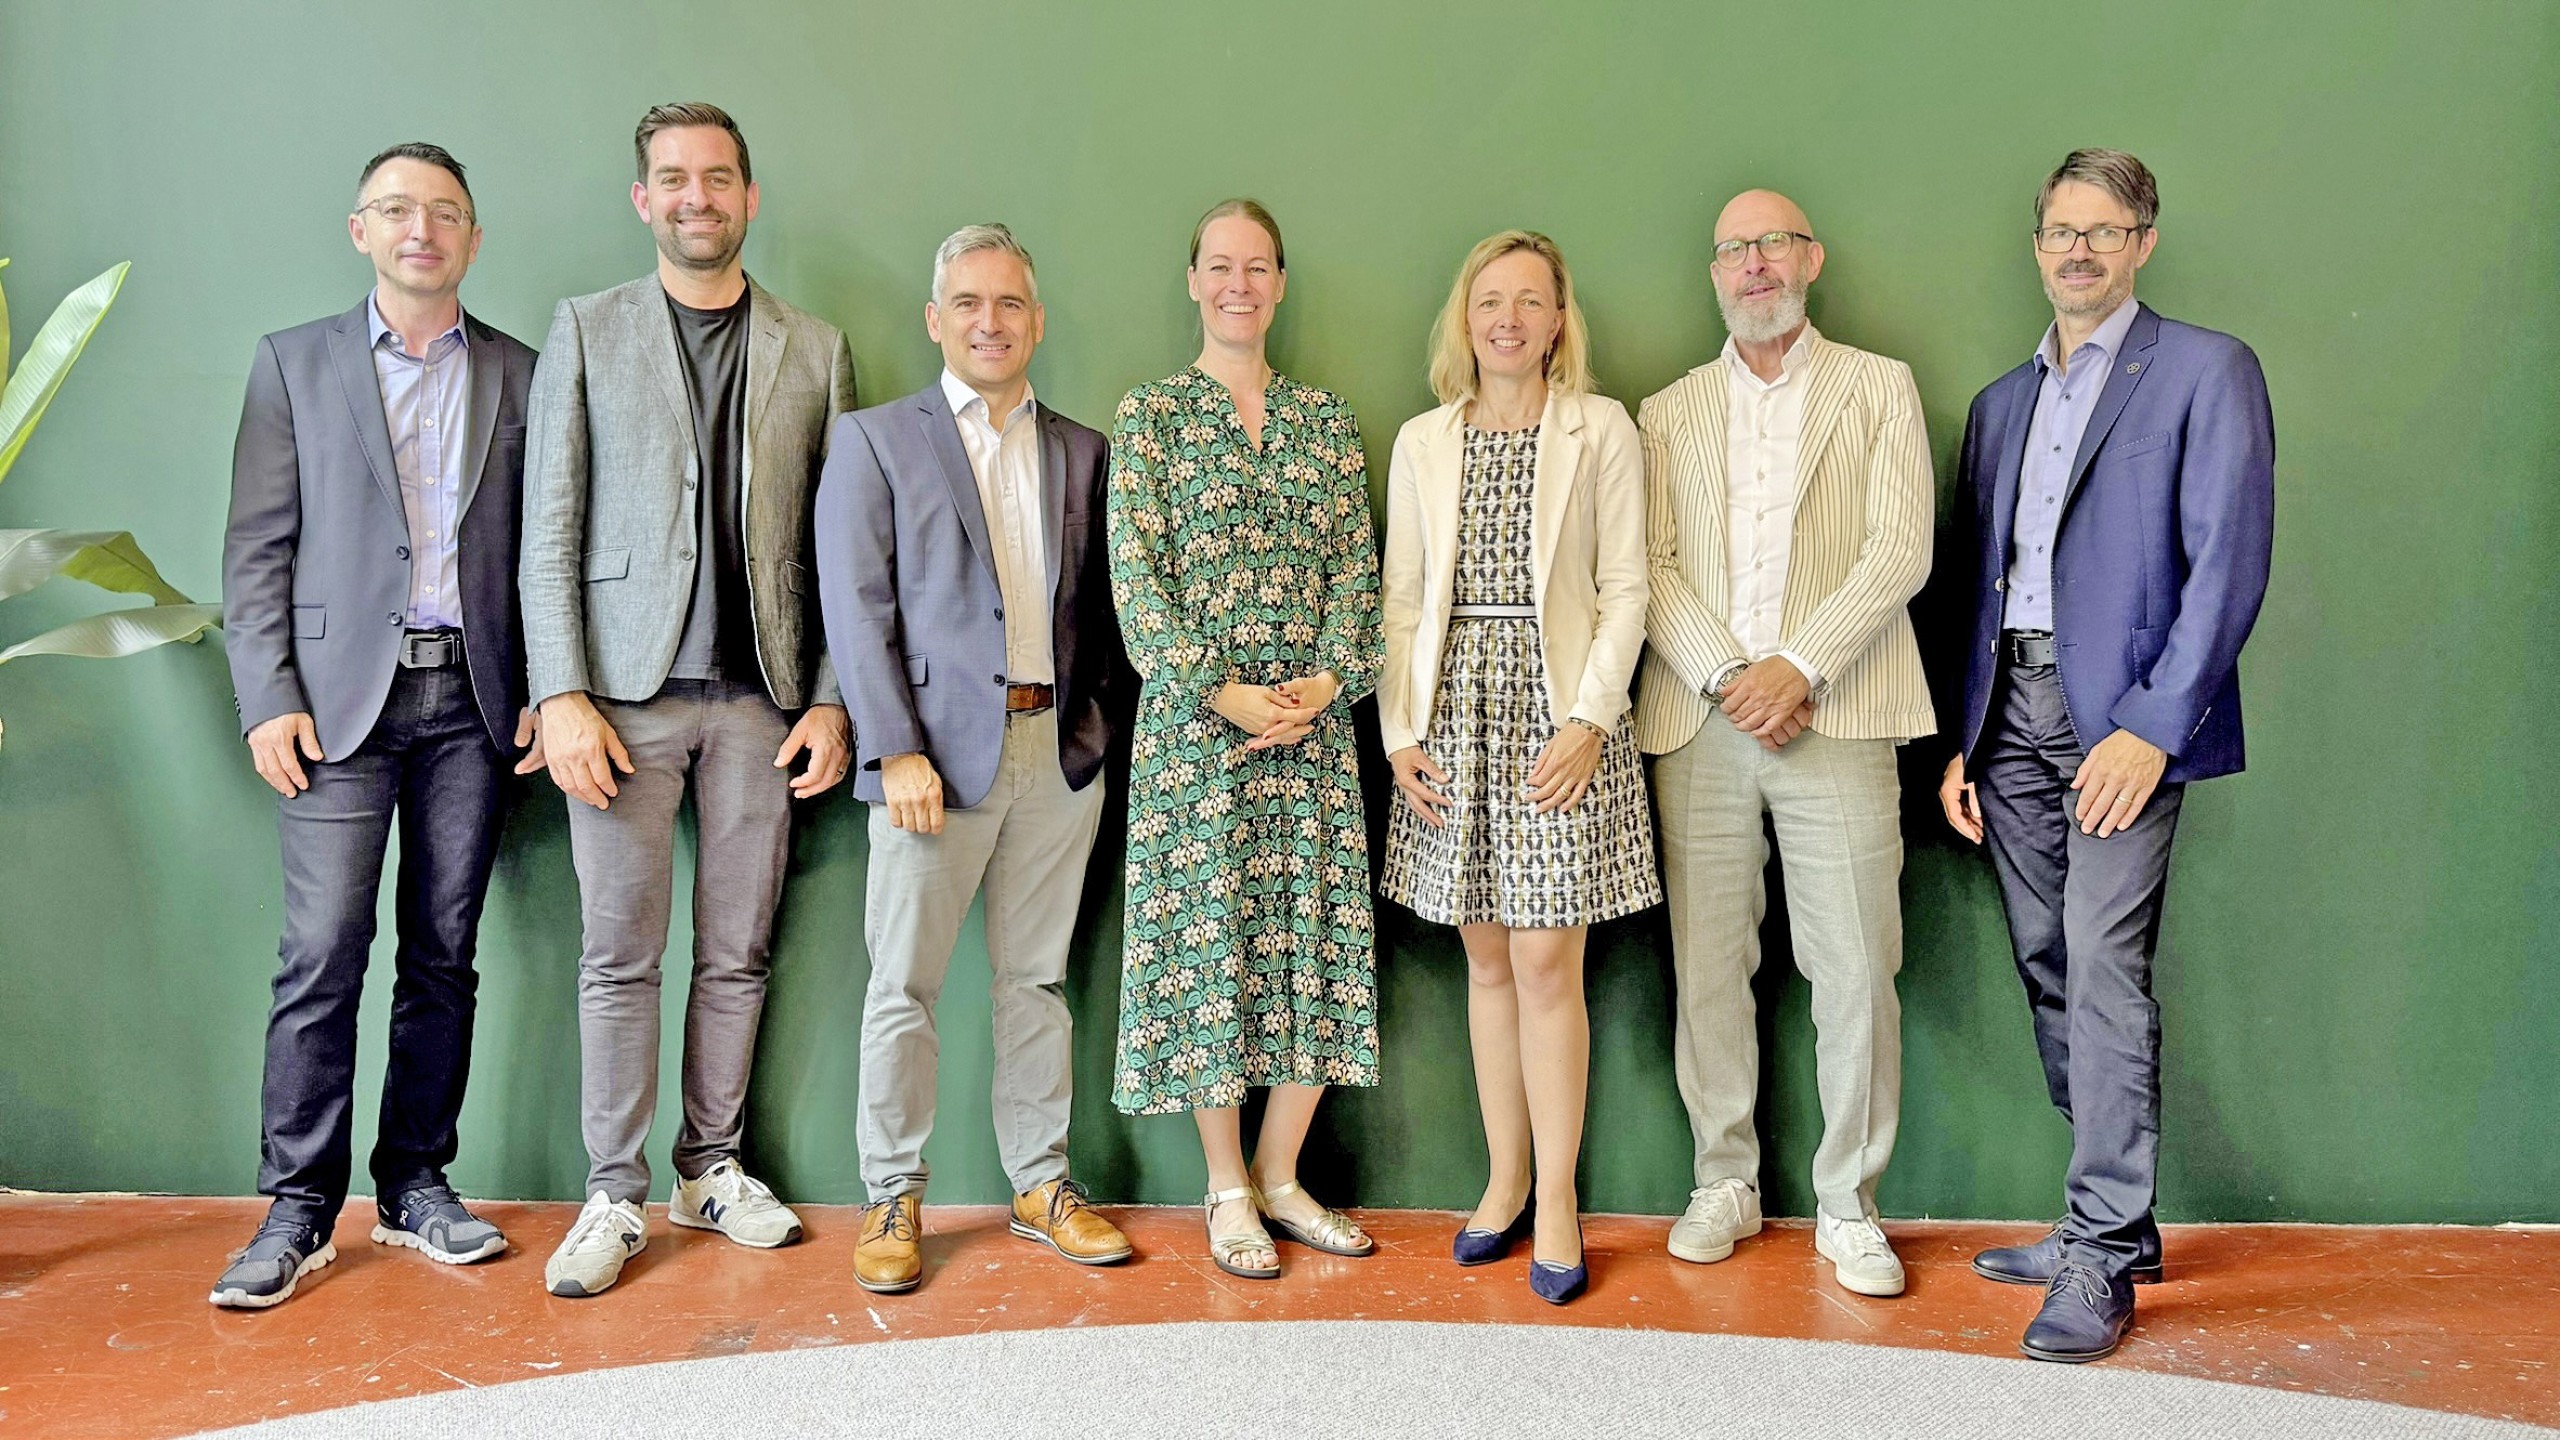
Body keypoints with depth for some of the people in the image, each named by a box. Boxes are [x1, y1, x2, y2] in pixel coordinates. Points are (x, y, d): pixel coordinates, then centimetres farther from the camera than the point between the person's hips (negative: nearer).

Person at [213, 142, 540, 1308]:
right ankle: (298, 1208, 6)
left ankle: (416, 1187, 17)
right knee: (322, 958, -5)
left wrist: (546, 689, 2)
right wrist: (268, 700, -6)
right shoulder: (293, 362, 8)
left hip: (471, 700, 2)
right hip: (342, 697, -1)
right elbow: (256, 547, 3)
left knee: (442, 956, 6)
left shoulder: (518, 376, 11)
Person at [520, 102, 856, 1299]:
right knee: (621, 954, 2)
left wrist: (831, 698, 0)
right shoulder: (588, 331, 6)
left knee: (737, 952, 8)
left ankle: (712, 1168, 21)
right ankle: (615, 1196, 12)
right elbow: (549, 529, 1)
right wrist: (562, 696, -8)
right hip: (626, 692, -1)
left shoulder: (815, 351, 10)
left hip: (760, 696, 2)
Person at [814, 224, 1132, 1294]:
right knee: (903, 985, 1)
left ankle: (1042, 1184, 22)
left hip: (1058, 752, 3)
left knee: (1037, 978, 11)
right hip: (938, 750, -3)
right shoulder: (875, 440, 3)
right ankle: (892, 1201, 14)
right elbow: (856, 605, -4)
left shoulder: (1082, 453, 14)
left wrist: (1093, 720, 3)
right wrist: (896, 752, -12)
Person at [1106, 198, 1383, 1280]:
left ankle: (1279, 1175, 18)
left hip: (1315, 715, 3)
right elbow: (1136, 574, -5)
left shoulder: (1326, 417, 13)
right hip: (1194, 717, -3)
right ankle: (1227, 1189, 15)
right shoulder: (1150, 413, 3)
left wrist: (1328, 679, -8)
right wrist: (1222, 692, -14)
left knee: (1318, 938, 3)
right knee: (1209, 939, 0)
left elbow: (1356, 565, 8)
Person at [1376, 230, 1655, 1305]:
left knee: (1546, 965, -4)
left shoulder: (1602, 430, 3)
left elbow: (1624, 590, -1)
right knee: (1487, 962, 8)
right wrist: (1399, 731, 1)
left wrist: (1589, 720, -12)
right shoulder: (1422, 442, 12)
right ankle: (1505, 1182, 20)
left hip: (1558, 711, -3)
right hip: (1454, 712, 3)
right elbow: (1401, 599, 10)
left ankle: (1556, 1202, 9)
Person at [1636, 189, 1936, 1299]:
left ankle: (1847, 1205, 12)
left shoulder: (1881, 389, 11)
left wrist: (1798, 667, -13)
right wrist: (1728, 677, -10)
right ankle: (1726, 1182, 21)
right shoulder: (1669, 413, 16)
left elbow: (1901, 552, -1)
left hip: (1835, 722, -2)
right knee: (1707, 968, 6)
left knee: (1855, 971, -2)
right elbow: (1652, 570, 5)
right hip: (1700, 721, 2)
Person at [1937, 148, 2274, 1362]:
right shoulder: (2001, 401, 19)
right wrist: (1960, 740, 10)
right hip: (2011, 716, 6)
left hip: (2122, 716, -6)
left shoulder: (2206, 371, 1)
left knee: (2104, 972, -11)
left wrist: (2152, 726, -16)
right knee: (2050, 974, 8)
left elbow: (2229, 562, -8)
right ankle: (2110, 1221, 19)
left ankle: (2101, 1259, -2)